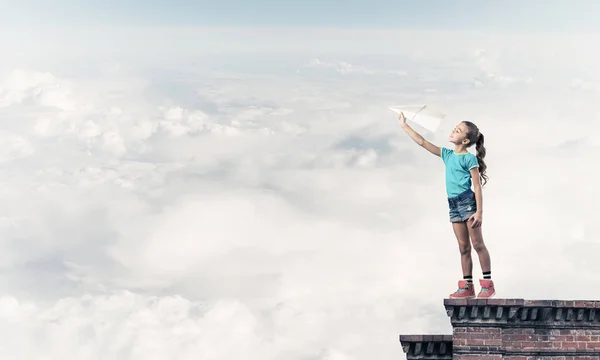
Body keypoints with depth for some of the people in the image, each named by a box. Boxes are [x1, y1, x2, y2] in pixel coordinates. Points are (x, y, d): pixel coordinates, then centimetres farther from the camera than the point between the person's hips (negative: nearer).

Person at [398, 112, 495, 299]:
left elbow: (477, 186, -10)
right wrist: (405, 126, 15)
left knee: (477, 244, -4)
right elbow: (422, 142, 16)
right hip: (454, 205, 7)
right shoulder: (448, 155, 14)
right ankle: (467, 286, 9)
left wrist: (479, 211, -16)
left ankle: (488, 284, 1)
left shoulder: (469, 158, -6)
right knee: (463, 247, 8)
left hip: (468, 202, -7)